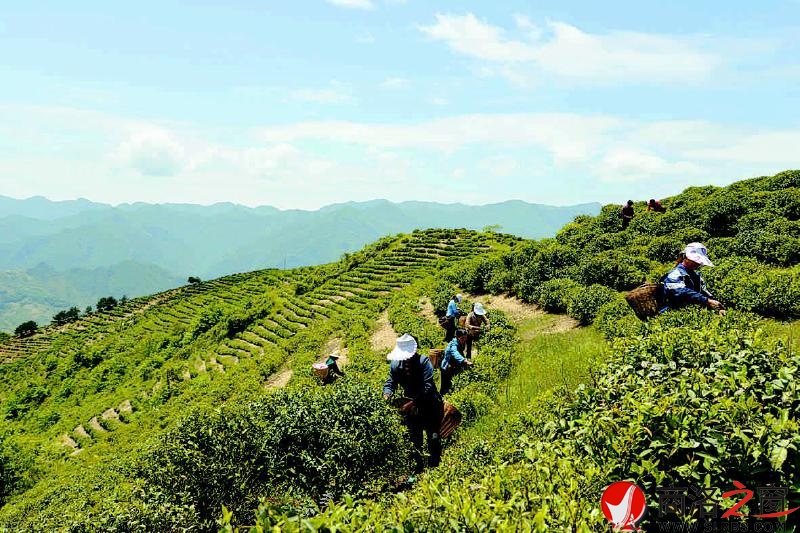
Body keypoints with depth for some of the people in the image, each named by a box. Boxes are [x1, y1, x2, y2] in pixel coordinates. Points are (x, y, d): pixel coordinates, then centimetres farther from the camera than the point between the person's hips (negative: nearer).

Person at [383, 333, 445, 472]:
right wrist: (387, 394, -31)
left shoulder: (423, 362, -25)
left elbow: (428, 386, -33)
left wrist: (414, 401, -43)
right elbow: (390, 383, -8)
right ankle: (418, 470, 31)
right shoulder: (396, 365, -11)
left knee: (433, 438, 4)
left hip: (430, 406, -4)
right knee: (415, 440, 15)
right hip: (411, 408, 4)